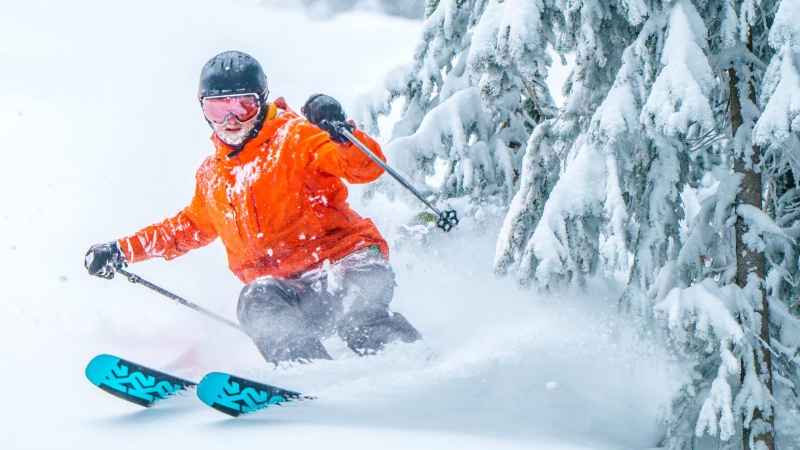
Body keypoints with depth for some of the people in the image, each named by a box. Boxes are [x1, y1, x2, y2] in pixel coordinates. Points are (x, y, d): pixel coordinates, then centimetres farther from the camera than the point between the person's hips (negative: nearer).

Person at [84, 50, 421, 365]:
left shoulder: (294, 137, 3)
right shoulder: (211, 176, 22)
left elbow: (368, 168, -8)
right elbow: (191, 227, 40)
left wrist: (339, 135, -27)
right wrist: (123, 251, 36)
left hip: (342, 257, -3)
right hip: (280, 283, 4)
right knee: (256, 303, -33)